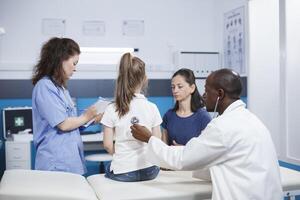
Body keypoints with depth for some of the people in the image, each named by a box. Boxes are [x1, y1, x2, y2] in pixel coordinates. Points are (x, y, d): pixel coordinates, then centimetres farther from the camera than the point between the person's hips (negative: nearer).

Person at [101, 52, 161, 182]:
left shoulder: (112, 110, -10)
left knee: (108, 168, 30)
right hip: (149, 171, 2)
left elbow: (107, 145, -6)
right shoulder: (152, 108, -6)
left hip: (121, 173, -1)